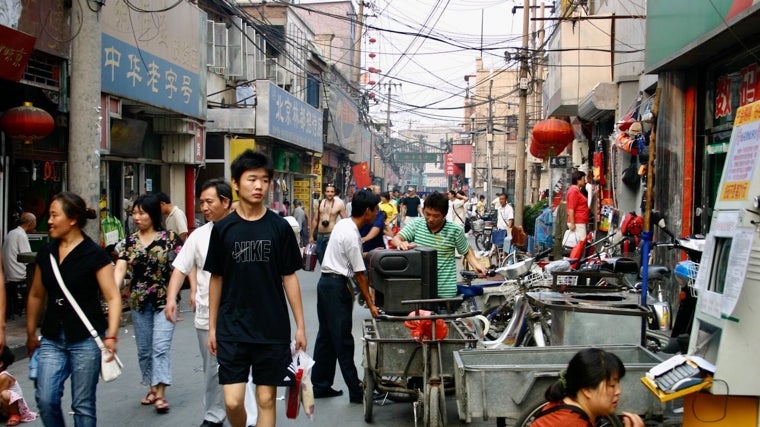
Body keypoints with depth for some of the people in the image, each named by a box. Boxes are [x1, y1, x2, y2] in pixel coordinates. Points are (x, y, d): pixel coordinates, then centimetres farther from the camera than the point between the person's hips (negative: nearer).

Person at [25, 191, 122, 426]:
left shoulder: (95, 254, -10)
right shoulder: (46, 252, 6)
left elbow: (113, 297, -13)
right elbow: (36, 295, 17)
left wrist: (111, 335, -23)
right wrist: (31, 334, 20)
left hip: (86, 339, -4)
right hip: (52, 339, 5)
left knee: (83, 404, 4)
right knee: (45, 399, -5)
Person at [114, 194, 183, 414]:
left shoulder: (170, 238, -5)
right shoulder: (130, 241, 4)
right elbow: (120, 268, -7)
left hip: (164, 300, -4)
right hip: (139, 302, 5)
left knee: (160, 347, -10)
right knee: (144, 349, 13)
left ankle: (160, 394, -9)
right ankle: (152, 389, 27)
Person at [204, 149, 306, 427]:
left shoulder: (280, 227, -1)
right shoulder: (223, 229, 1)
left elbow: (289, 278, 2)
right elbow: (216, 279, 7)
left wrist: (300, 325, 1)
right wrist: (212, 326, 7)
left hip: (273, 329, 0)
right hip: (232, 329, 0)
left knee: (266, 399, 6)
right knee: (233, 401, -3)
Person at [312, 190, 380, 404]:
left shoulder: (342, 224, 6)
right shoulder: (352, 236, -20)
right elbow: (360, 275, -17)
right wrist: (370, 304, -12)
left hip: (326, 282, 9)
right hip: (337, 286, -9)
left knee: (326, 336, 13)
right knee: (343, 341, -4)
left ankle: (320, 386, 20)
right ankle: (356, 392, 2)